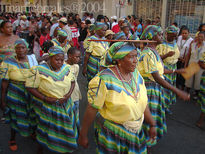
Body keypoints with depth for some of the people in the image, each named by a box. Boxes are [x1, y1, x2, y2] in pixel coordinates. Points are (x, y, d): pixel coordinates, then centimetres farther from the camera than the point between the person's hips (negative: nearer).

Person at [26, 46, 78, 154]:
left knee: (66, 126, 16)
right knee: (45, 128, 12)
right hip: (47, 106, -4)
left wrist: (68, 94, -10)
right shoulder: (39, 70, -18)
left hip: (65, 104, 4)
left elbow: (72, 81, 7)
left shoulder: (66, 68, -4)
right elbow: (30, 87, -14)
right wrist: (45, 98, -21)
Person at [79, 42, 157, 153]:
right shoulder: (105, 79, -23)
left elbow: (142, 102, 5)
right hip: (112, 133, -6)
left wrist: (152, 124, 10)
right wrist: (83, 135, -10)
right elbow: (92, 109, -17)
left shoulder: (136, 74, -4)